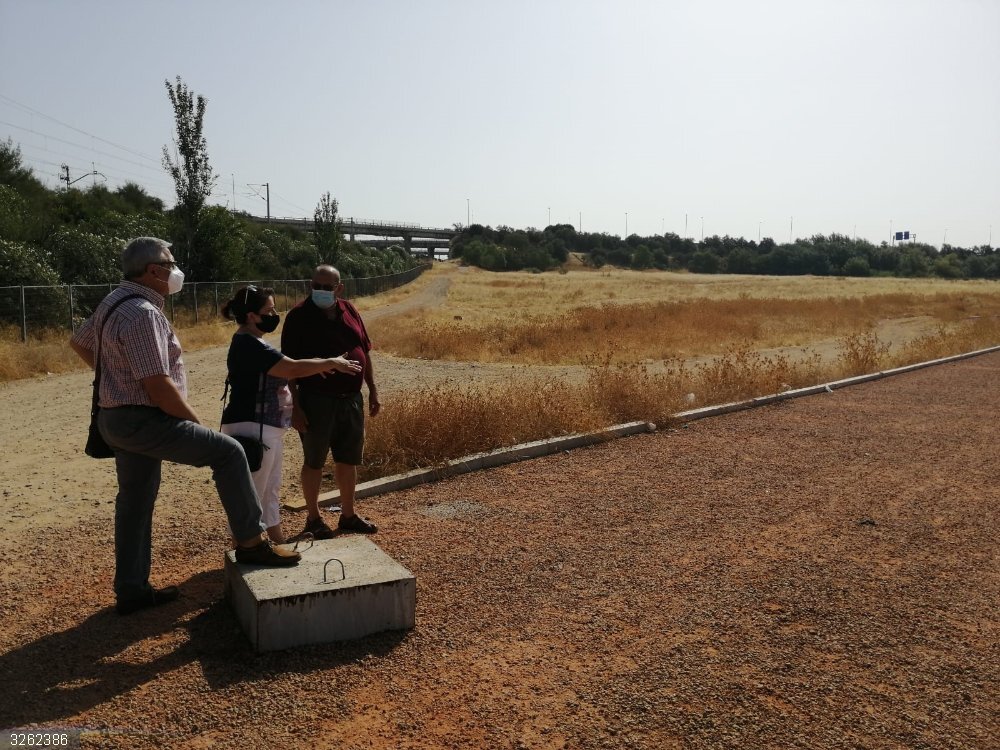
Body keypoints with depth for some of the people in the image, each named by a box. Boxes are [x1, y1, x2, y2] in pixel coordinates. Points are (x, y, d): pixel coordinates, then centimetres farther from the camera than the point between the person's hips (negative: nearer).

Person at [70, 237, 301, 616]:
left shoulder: (113, 301, 10)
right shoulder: (143, 313, -21)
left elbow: (79, 343, 27)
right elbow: (159, 386, -25)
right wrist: (197, 423, -12)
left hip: (117, 417, 10)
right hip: (142, 420, -10)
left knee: (134, 501, 16)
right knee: (228, 451, -9)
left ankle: (131, 590, 25)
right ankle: (251, 542, -3)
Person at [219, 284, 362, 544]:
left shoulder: (251, 342, 12)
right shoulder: (248, 345, -22)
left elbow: (284, 368, 20)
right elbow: (293, 368, -24)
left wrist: (318, 366, 8)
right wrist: (332, 363, -13)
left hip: (266, 427, 11)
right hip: (251, 428, -11)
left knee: (270, 489, 21)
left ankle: (278, 541, 34)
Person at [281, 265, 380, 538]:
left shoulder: (350, 311, 6)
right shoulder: (299, 316, -10)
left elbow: (364, 352, 13)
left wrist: (373, 389, 10)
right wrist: (295, 406, -16)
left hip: (351, 399, 6)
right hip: (316, 401, -5)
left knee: (349, 459, 15)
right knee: (314, 461, 7)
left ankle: (348, 515, 29)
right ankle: (313, 518, 23)